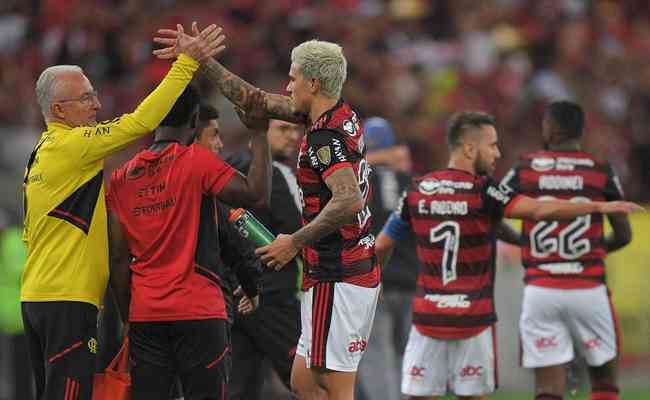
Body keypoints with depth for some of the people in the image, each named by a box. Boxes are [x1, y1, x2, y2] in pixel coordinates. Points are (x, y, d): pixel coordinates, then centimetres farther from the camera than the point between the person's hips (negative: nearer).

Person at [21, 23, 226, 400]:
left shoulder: (40, 153, 17)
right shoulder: (72, 145, -11)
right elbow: (142, 121, -17)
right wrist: (186, 62, -14)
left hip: (34, 296, 10)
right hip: (68, 298, -10)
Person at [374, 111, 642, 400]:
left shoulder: (416, 192, 3)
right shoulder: (482, 192, -10)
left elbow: (381, 247, 10)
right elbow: (539, 211, -23)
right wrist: (599, 206, -20)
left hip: (427, 318, 3)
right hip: (473, 319, -3)